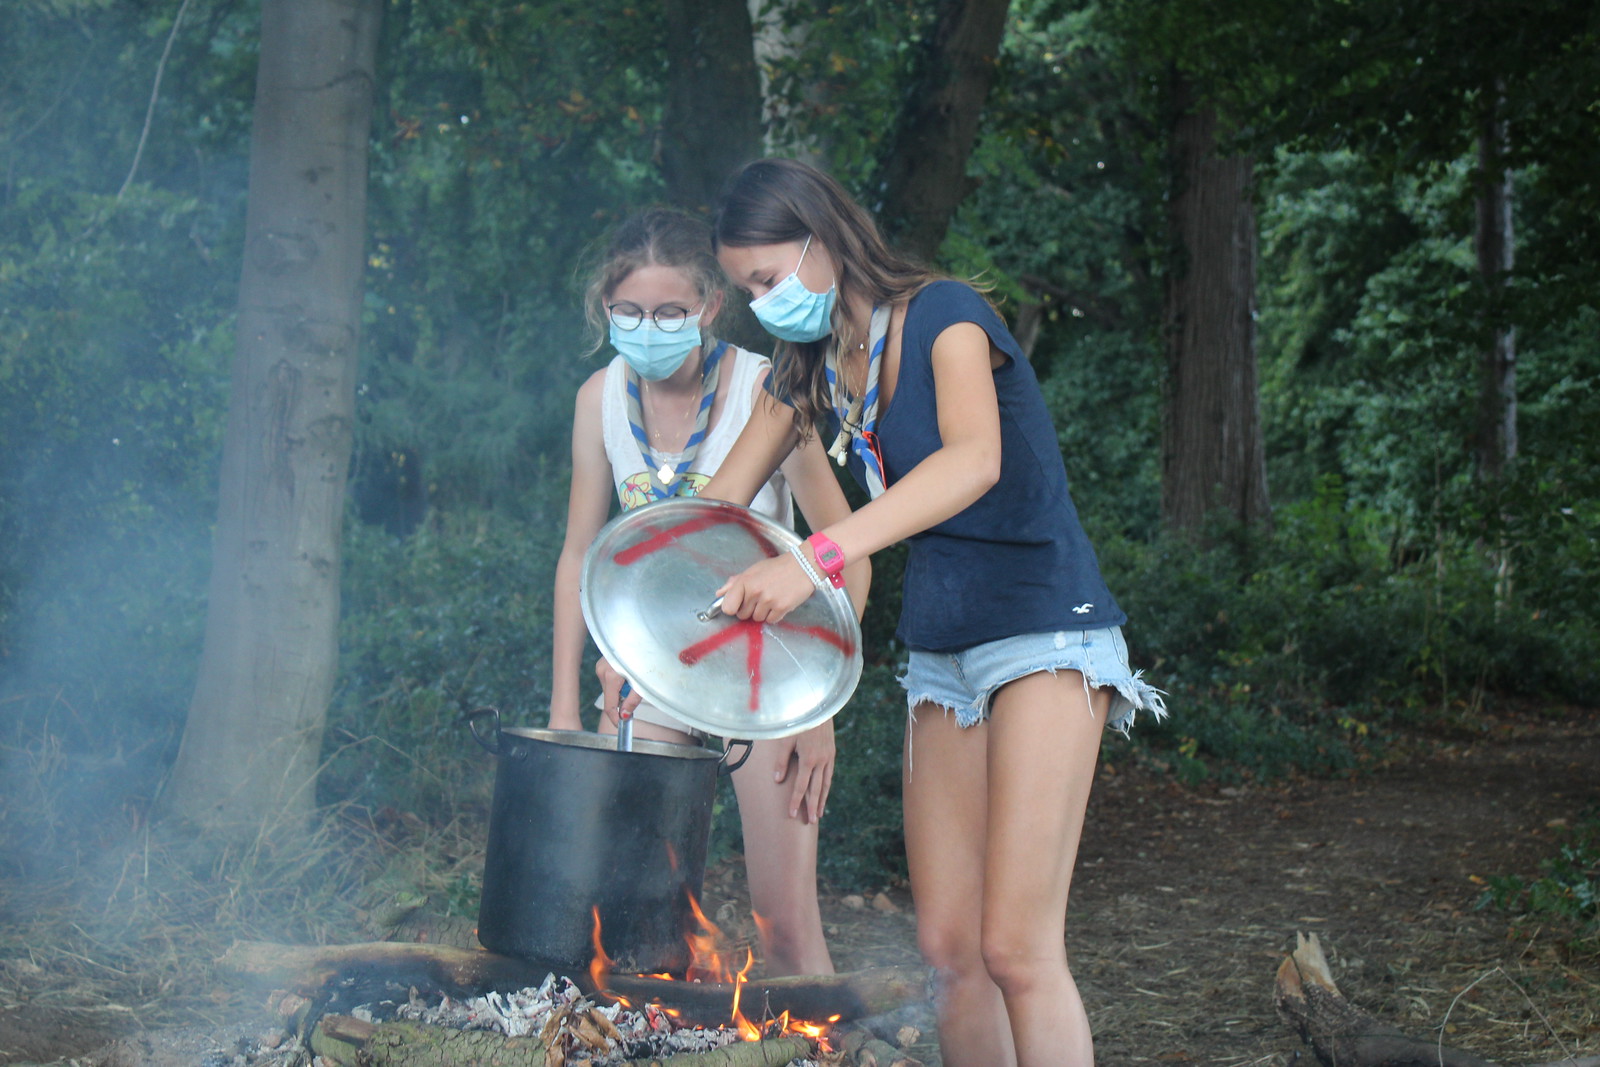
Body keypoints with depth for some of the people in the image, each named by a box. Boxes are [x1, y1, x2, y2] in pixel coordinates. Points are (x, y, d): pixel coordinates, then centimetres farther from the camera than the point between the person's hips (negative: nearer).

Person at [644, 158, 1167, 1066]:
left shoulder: (942, 314, -13)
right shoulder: (810, 370, 9)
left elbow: (974, 459, -33)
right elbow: (716, 509, 12)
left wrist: (817, 560, -43)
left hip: (1046, 629, -7)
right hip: (941, 648, 7)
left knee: (1017, 948, -14)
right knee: (946, 946, 4)